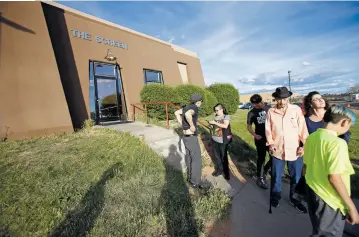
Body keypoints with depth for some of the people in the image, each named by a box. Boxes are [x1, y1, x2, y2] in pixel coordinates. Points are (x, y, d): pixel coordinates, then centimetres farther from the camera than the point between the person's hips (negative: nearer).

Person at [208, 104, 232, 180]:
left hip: (223, 141, -5)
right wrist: (211, 124, -2)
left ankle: (226, 172, 23)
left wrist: (215, 123, -24)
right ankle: (219, 170, 32)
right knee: (216, 155, 14)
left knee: (224, 156, 5)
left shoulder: (226, 116, -8)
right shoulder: (215, 116, 8)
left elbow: (225, 126, -24)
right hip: (215, 140, 6)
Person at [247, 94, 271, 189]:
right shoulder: (251, 113, -9)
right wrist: (255, 135, -18)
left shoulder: (268, 109, -1)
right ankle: (259, 178, 26)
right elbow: (249, 126, -2)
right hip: (260, 139, -3)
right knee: (261, 159, 7)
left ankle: (264, 172, 32)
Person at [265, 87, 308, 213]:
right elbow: (268, 129, 1)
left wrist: (303, 145, -7)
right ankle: (275, 198, 37)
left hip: (295, 150, 0)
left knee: (296, 177, 17)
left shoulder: (296, 109, -5)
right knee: (276, 176, 14)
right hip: (277, 150, 0)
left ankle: (294, 198, 42)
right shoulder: (271, 112, -3)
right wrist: (270, 143, -6)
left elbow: (302, 128, -3)